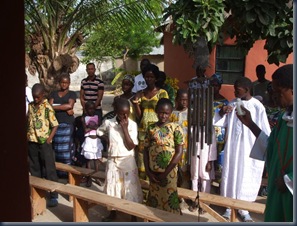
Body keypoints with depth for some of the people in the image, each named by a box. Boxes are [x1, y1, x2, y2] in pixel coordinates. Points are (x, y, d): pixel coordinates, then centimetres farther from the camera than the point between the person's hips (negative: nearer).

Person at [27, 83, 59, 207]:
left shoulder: (47, 107, -11)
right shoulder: (30, 106, 7)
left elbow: (55, 125, -10)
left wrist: (49, 139, -16)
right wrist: (27, 135, 7)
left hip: (44, 143, -6)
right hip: (32, 142, 6)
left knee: (49, 169, -1)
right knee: (34, 169, 16)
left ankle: (53, 196, 5)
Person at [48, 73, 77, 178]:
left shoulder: (72, 94, 6)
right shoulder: (53, 93, 14)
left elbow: (70, 105, -10)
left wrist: (55, 106, -4)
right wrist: (65, 109, -11)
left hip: (67, 124, -3)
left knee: (67, 148, -3)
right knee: (56, 148, 1)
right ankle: (57, 171, 7)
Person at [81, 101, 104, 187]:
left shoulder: (97, 117, 7)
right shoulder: (84, 118, -2)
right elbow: (85, 130, -10)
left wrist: (92, 127, -10)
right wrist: (94, 127, -9)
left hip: (97, 140, 3)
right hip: (89, 140, -3)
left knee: (97, 159, 9)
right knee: (89, 159, 2)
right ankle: (89, 178, 10)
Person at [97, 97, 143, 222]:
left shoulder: (132, 124, -11)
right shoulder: (108, 123, -5)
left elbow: (130, 146, -16)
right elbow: (99, 133, 15)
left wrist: (125, 128, -21)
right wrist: (109, 139, -1)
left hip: (128, 161, -2)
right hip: (112, 161, 2)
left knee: (130, 188, 3)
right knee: (112, 187, 14)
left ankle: (133, 216, 18)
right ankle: (112, 213, 33)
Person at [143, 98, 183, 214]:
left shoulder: (175, 128, -7)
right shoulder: (151, 128, 3)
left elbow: (179, 152, -10)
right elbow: (146, 150, 6)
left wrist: (165, 172, -11)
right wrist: (148, 171, -3)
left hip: (169, 172, -3)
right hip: (153, 172, 3)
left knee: (169, 201, 3)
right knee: (154, 201, 13)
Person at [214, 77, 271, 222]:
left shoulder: (258, 106, -10)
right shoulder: (232, 104, 1)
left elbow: (265, 130, -6)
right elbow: (220, 122, 6)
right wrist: (222, 112, -14)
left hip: (250, 148, -3)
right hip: (232, 147, 3)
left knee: (246, 179, 7)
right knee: (230, 176, 9)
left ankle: (244, 209, 21)